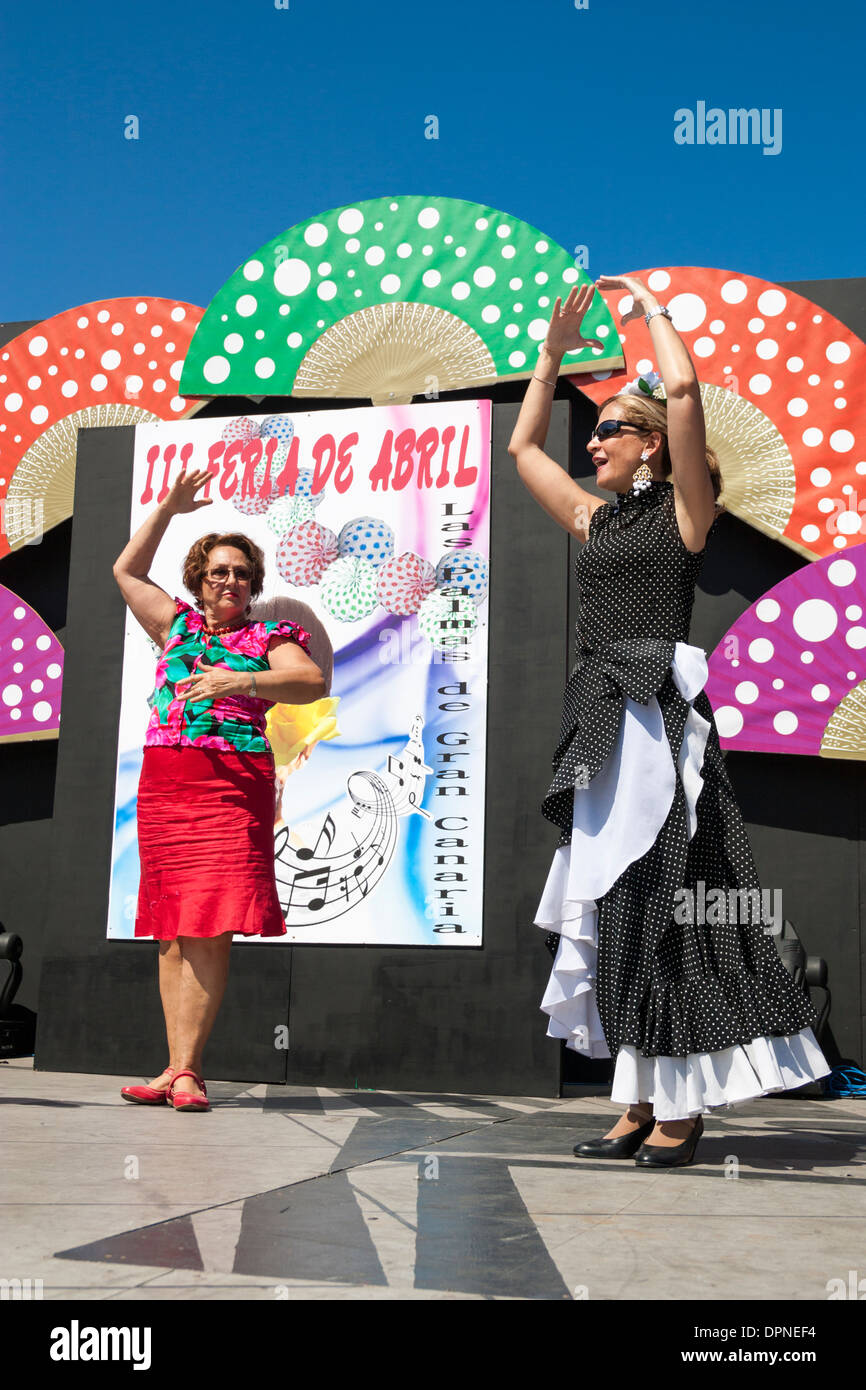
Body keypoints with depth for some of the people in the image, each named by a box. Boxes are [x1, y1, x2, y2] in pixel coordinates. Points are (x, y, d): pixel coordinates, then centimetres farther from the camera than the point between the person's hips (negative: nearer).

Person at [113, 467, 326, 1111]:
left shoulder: (269, 639, 10)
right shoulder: (177, 624, 21)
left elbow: (315, 681, -8)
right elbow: (127, 570, 31)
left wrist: (242, 681, -21)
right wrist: (168, 508, 28)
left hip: (232, 782, -4)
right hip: (162, 780, 4)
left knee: (210, 927, -12)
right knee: (170, 930, 2)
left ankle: (185, 1068, -11)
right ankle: (180, 1068, 5)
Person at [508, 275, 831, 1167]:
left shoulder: (683, 508, 1)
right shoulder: (594, 518, 19)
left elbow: (682, 390, -12)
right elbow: (522, 447, 30)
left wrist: (650, 308, 3)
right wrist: (553, 353, 29)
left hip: (658, 716, -7)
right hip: (601, 724, 7)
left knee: (662, 901, -8)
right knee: (616, 906, 6)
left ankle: (685, 1109, 1)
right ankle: (643, 1104, 13)